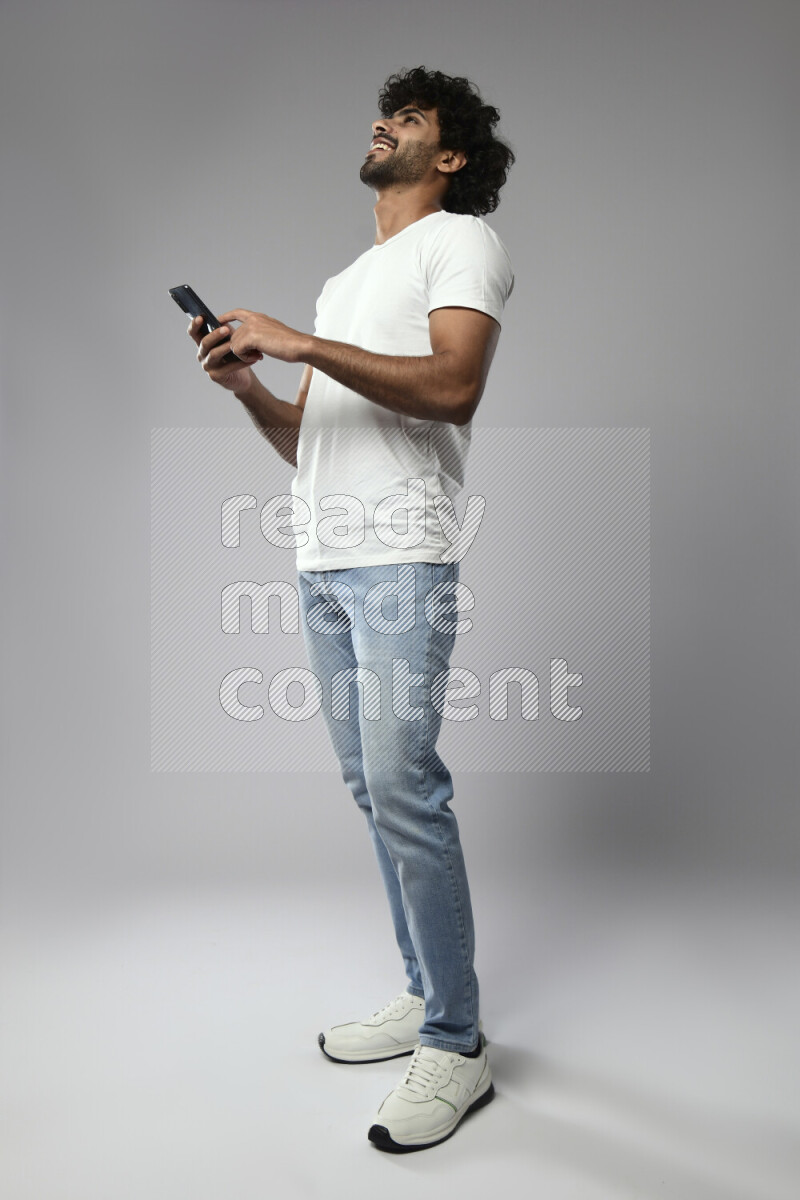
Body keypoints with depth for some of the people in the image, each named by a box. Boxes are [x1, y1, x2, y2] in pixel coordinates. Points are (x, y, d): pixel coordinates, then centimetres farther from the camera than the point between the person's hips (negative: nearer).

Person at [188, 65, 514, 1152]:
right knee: (373, 789, 8)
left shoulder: (462, 241, 6)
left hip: (399, 561, -8)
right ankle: (427, 996, 21)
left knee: (402, 789, -13)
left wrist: (302, 344, -15)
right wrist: (247, 386, 5)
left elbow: (452, 385, -14)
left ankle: (457, 1047, -1)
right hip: (320, 562, 8)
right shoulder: (343, 283, 29)